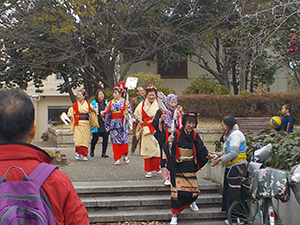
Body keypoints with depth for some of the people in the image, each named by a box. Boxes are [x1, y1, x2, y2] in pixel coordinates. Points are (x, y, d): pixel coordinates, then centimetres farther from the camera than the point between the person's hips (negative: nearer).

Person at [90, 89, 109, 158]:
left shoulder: (106, 102, 15)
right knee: (95, 138, -6)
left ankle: (104, 153, 5)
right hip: (97, 123, -4)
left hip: (105, 123, 4)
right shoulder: (93, 103, 2)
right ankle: (92, 150, 20)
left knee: (105, 137, -4)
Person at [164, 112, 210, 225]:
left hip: (190, 168, 3)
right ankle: (174, 216, 3)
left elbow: (201, 149, -2)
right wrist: (169, 143, -35)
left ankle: (191, 202, 41)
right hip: (178, 168, -3)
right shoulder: (177, 134, -8)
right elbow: (168, 150, -14)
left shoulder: (195, 136, 5)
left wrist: (207, 154, -21)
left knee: (194, 190, 3)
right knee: (177, 191, -9)